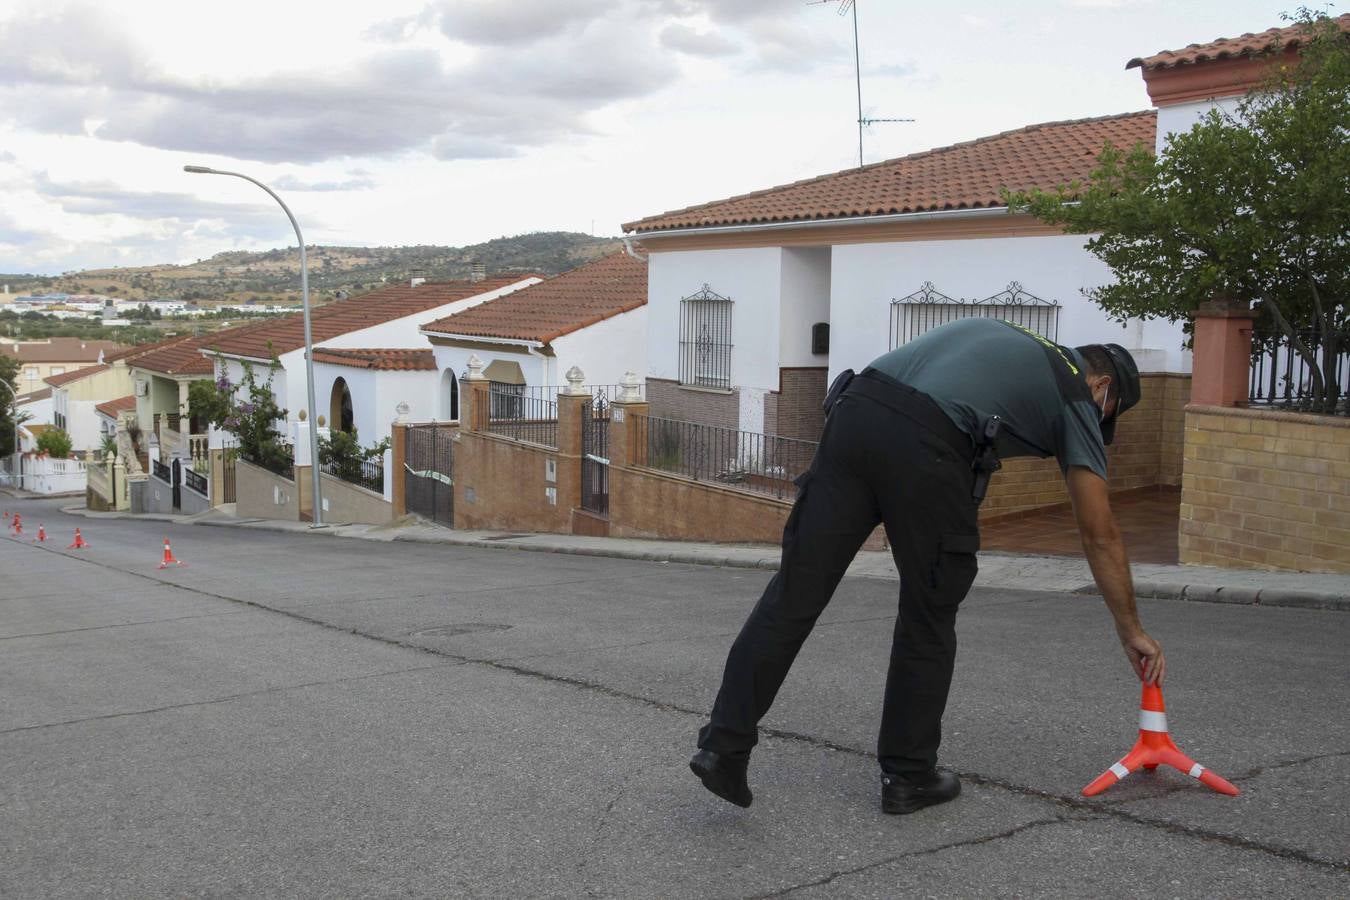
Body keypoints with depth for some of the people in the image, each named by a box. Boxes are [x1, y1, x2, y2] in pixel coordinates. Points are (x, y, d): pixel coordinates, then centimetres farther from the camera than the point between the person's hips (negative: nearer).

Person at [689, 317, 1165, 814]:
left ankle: (724, 745, 4)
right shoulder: (1076, 397, 22)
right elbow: (1100, 535, 22)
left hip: (853, 412, 5)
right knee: (929, 620, 13)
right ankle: (908, 776, 24)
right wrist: (1132, 630, 31)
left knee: (795, 592, 6)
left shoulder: (1000, 338, 39)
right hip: (925, 448, -5)